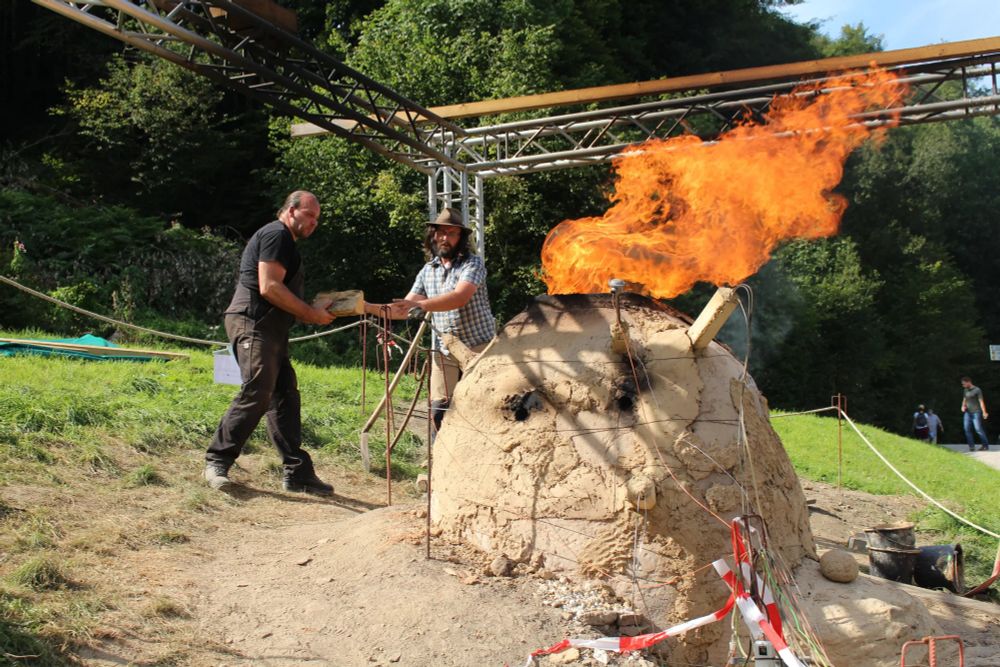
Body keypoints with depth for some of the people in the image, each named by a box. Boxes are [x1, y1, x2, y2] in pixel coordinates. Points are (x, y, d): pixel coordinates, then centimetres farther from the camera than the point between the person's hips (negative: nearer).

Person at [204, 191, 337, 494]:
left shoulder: (283, 241, 25)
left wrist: (314, 311, 12)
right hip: (253, 324, -11)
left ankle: (297, 472, 9)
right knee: (255, 396, -13)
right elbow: (269, 287, -19)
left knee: (285, 397, 7)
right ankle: (217, 462, -3)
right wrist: (311, 314, -13)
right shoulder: (277, 235, -8)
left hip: (270, 330, 11)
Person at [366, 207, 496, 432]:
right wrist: (369, 307, 0)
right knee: (439, 409, -2)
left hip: (478, 347, -5)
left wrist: (421, 304, -37)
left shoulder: (473, 263, -7)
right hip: (443, 351, 5)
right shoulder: (427, 270, 10)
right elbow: (404, 309, 14)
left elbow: (460, 297, -25)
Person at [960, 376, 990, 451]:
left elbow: (981, 401, -12)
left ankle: (985, 445, 1)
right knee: (967, 429, -3)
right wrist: (963, 406, 3)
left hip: (976, 412, -6)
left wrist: (984, 412, -18)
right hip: (967, 412, 6)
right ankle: (971, 446, 1)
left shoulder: (977, 390, -7)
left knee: (978, 429, -9)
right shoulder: (965, 390, 13)